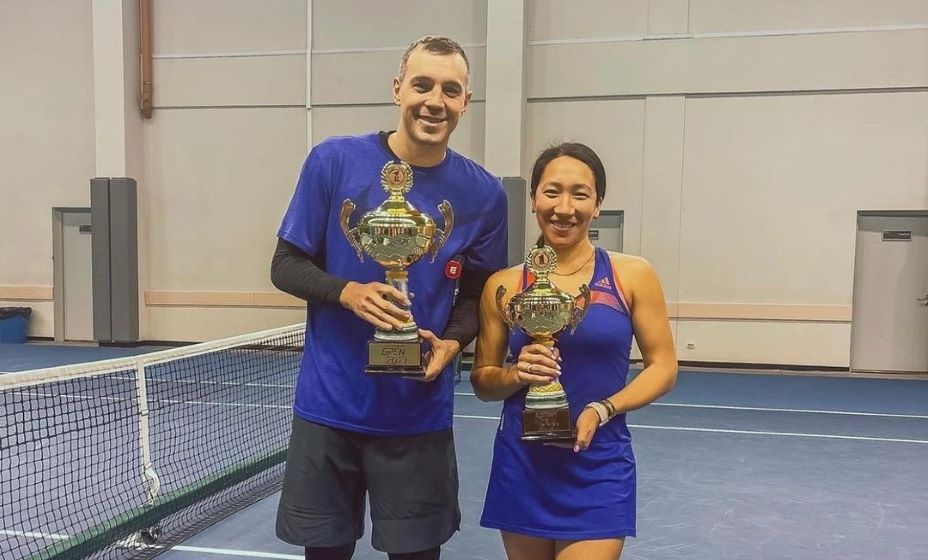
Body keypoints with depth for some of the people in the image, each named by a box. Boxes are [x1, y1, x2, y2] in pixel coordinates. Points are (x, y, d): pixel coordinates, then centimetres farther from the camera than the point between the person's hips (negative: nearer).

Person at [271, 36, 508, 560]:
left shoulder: (484, 194, -3)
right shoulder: (333, 161, -7)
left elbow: (479, 293, 6)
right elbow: (286, 265, -2)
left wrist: (451, 342, -14)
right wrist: (347, 292, -21)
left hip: (419, 415, 1)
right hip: (328, 406, 0)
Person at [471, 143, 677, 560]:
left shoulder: (632, 276, -4)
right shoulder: (504, 285, -1)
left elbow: (663, 368, -1)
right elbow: (481, 381, 6)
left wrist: (602, 410, -15)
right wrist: (517, 374, -15)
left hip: (599, 468, -1)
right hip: (521, 466, 2)